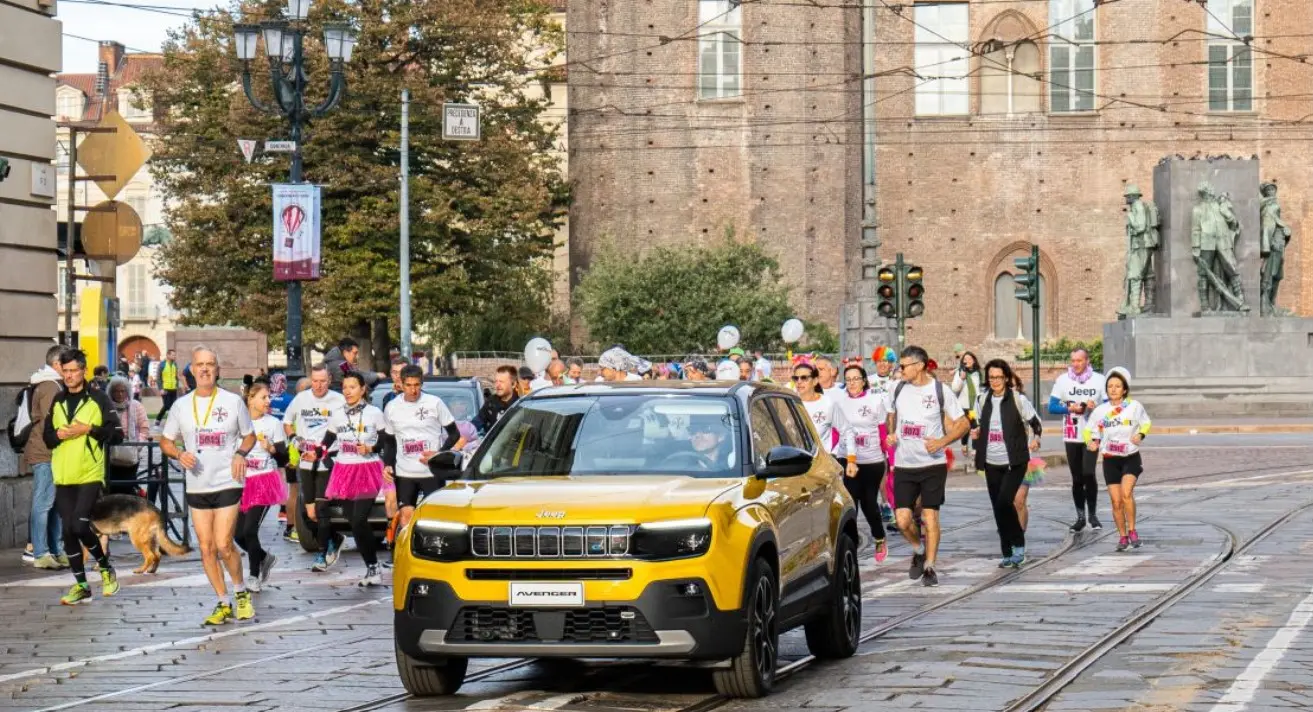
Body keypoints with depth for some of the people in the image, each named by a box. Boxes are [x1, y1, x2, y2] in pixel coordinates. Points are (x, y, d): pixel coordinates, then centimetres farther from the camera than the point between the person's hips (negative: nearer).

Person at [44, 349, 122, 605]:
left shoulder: (99, 399, -2)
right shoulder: (58, 401, 12)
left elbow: (116, 433, -5)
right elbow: (46, 436, 15)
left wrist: (89, 429, -16)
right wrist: (58, 434, -6)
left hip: (90, 476, -5)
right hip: (63, 477, 5)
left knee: (80, 526, -16)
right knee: (68, 531, 4)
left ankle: (106, 569, 8)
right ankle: (81, 586, 14)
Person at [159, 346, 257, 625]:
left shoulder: (233, 401, 0)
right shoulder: (181, 405, 6)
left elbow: (249, 436, 10)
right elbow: (165, 441, 12)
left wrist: (241, 454, -11)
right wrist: (179, 455, -9)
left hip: (227, 483, -3)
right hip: (197, 487, 3)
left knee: (223, 545, -12)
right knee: (206, 549, 5)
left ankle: (241, 593, 12)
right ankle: (223, 604, 17)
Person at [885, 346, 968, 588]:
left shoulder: (939, 391, -7)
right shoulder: (898, 389, 5)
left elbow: (963, 424, -2)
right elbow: (891, 416, 23)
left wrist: (943, 441, -17)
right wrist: (891, 434, 2)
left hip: (933, 464, -3)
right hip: (904, 465, 3)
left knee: (931, 517, -3)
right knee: (902, 519, -4)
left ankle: (929, 567, 10)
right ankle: (918, 551, 25)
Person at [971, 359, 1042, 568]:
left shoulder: (1018, 400, -5)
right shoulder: (982, 400, 8)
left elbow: (1035, 422, 1)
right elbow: (975, 424, 23)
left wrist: (1035, 438, -17)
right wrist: (974, 432, 1)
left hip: (1015, 462, -5)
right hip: (992, 462, 5)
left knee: (1004, 501, -19)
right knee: (998, 507, 6)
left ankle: (1018, 545, -4)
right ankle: (1008, 554, 15)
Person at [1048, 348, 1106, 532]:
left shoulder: (1099, 380, 2)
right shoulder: (1062, 380, 4)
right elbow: (1052, 407, 2)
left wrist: (1096, 407, -18)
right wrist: (1070, 408, -14)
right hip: (1071, 436, 2)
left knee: (1088, 473, -15)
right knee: (1077, 478, 7)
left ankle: (1092, 514, 0)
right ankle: (1080, 516, 18)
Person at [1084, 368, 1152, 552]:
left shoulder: (1135, 407, -4)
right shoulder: (1100, 411, 1)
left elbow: (1146, 423, 10)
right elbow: (1089, 430, 11)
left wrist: (1140, 434, -10)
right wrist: (1092, 442, -9)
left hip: (1131, 457, -2)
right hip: (1110, 459, 2)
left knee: (1126, 493, -23)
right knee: (1116, 501, 1)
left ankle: (1132, 530, -7)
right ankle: (1123, 536, 16)